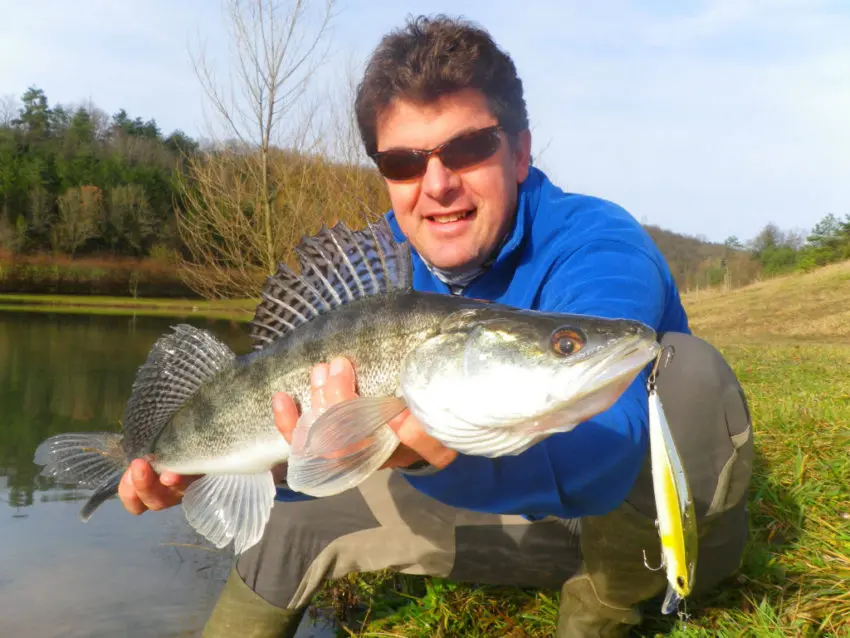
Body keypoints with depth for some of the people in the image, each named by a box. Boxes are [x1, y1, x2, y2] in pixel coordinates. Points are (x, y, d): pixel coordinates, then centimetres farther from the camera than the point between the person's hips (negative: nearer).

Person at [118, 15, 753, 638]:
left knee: (686, 370, -33)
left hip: (653, 532, -4)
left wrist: (440, 452, -64)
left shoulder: (598, 248, -29)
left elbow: (599, 451, -46)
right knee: (292, 512, -1)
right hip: (513, 511, 4)